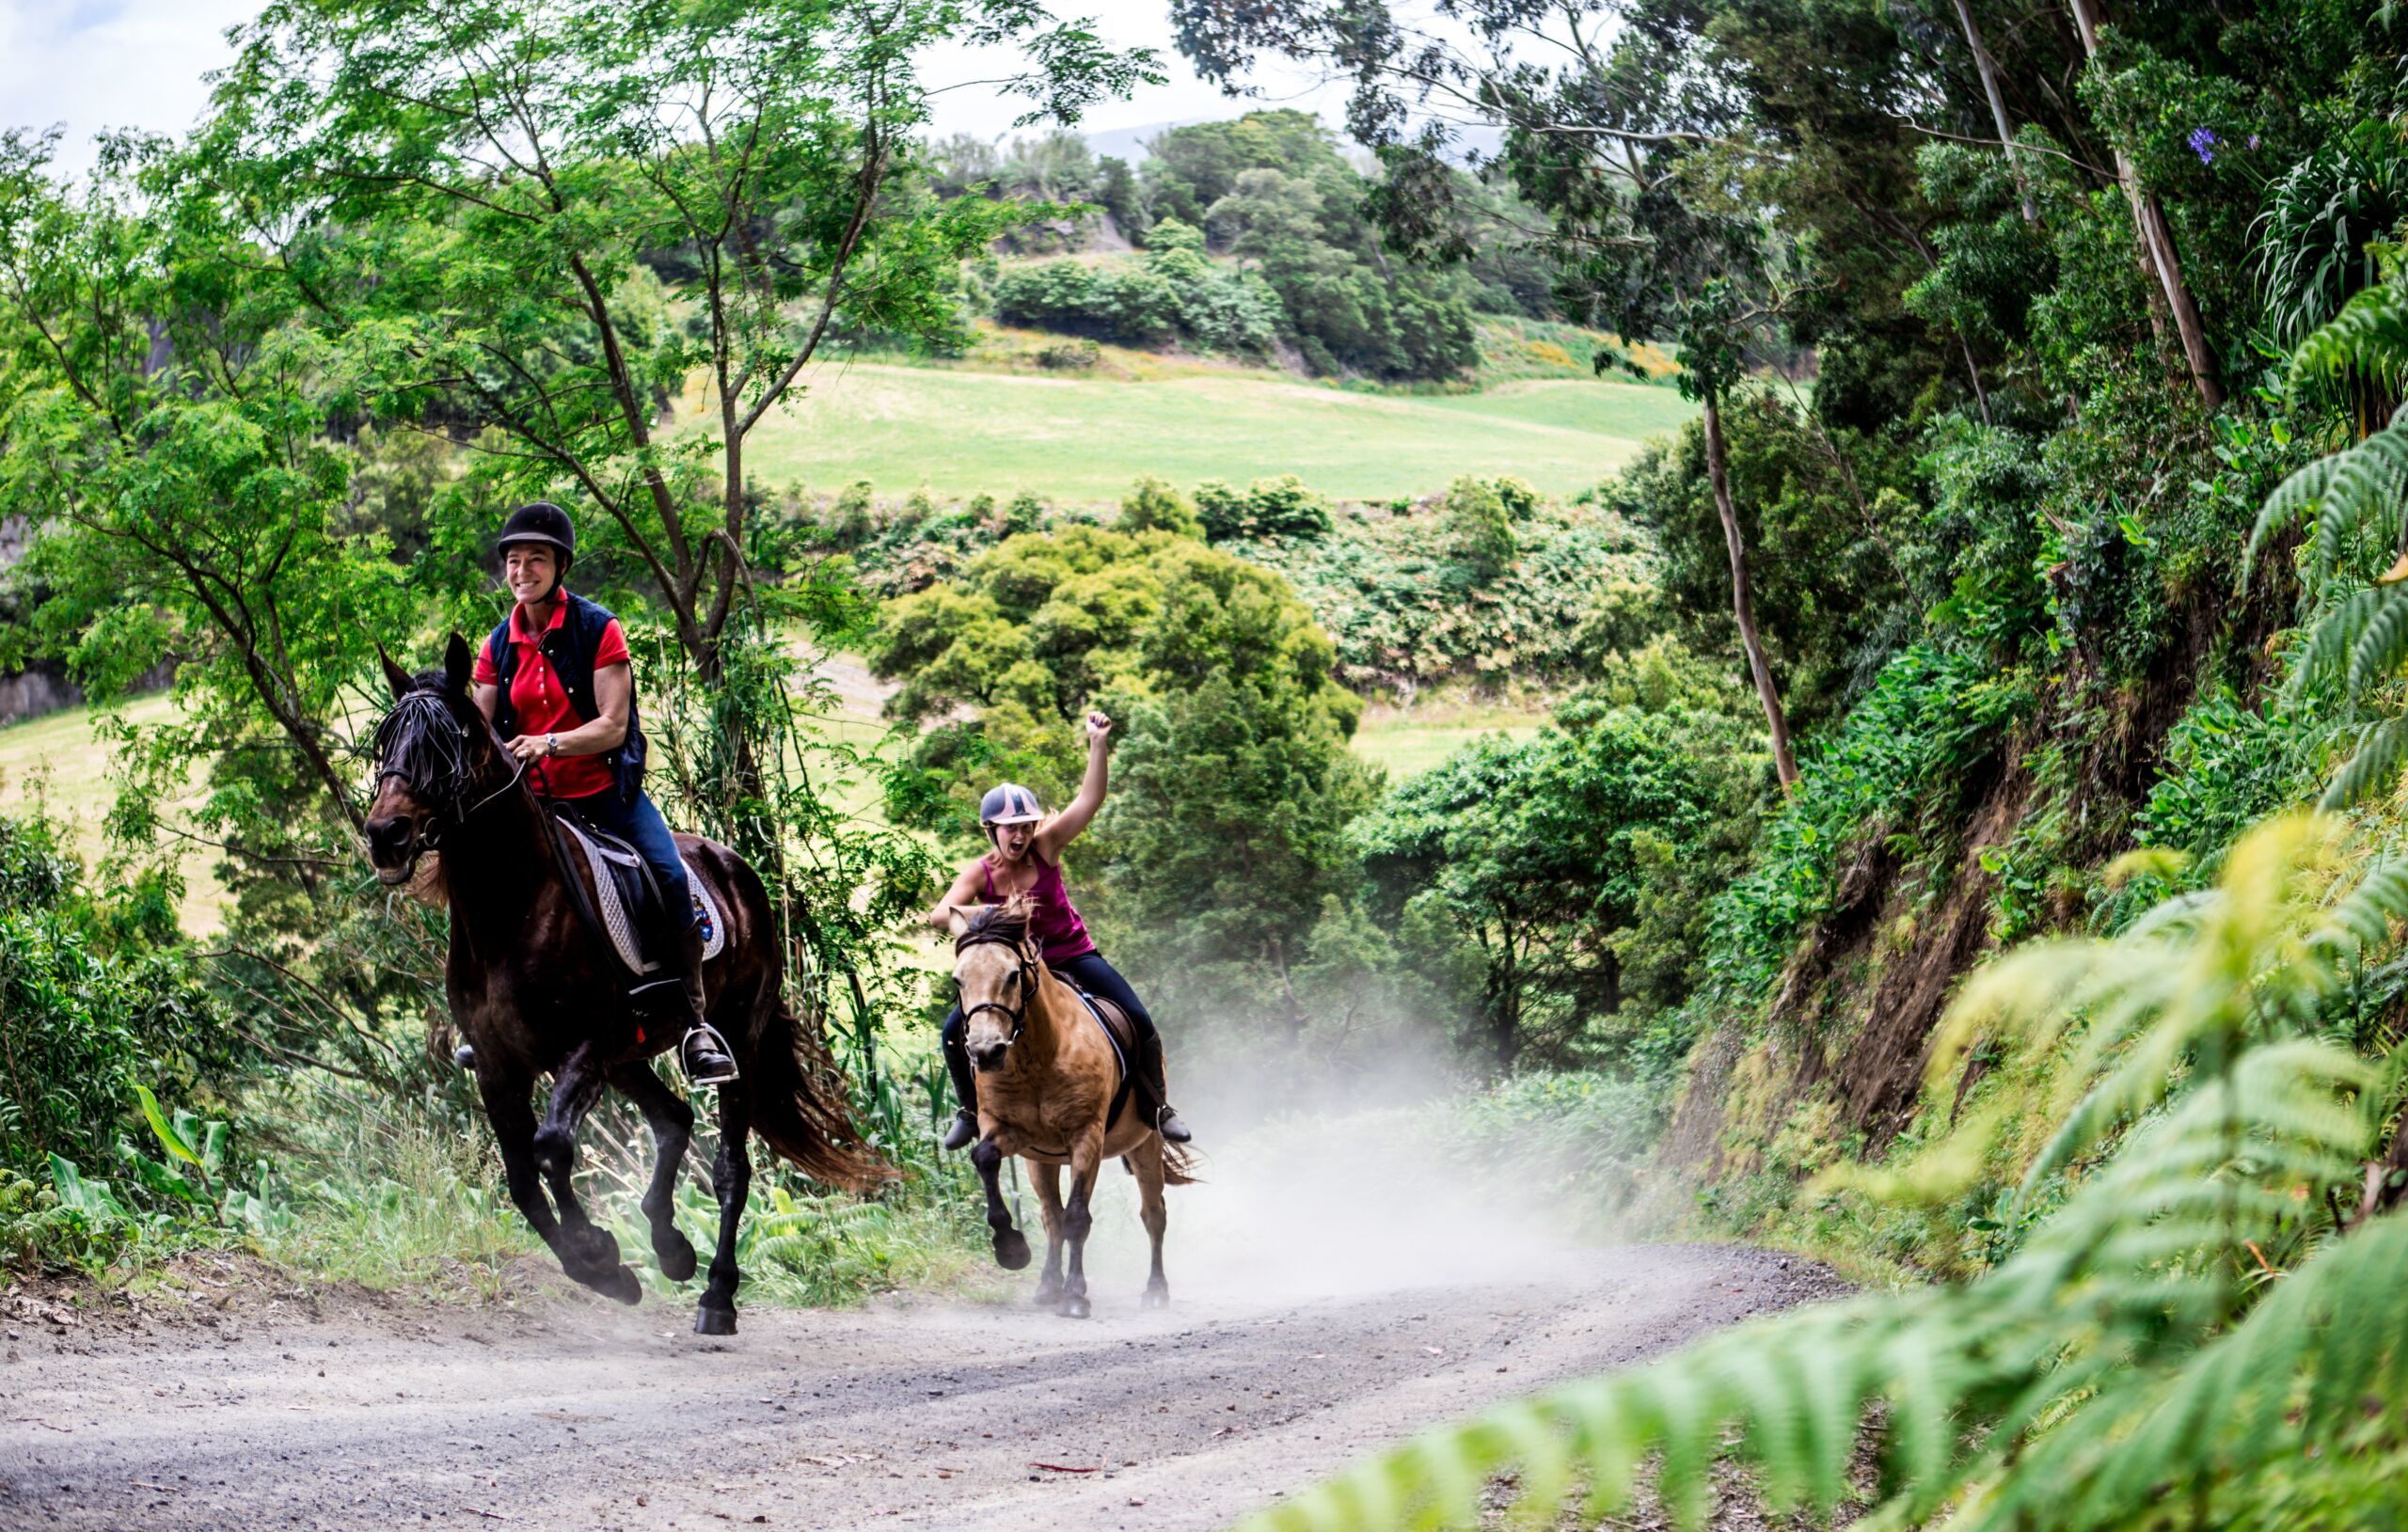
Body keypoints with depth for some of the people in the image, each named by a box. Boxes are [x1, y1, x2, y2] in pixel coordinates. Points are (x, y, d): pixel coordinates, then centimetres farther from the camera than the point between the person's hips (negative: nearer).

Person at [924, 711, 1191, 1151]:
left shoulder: (1044, 848, -11)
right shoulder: (980, 873, -11)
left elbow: (1090, 799, -19)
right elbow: (939, 915, -24)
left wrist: (1097, 744, -30)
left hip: (1073, 956, 0)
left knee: (1140, 1022, -17)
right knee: (955, 1031, -16)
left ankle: (1158, 1107, 6)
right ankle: (971, 1110, 10)